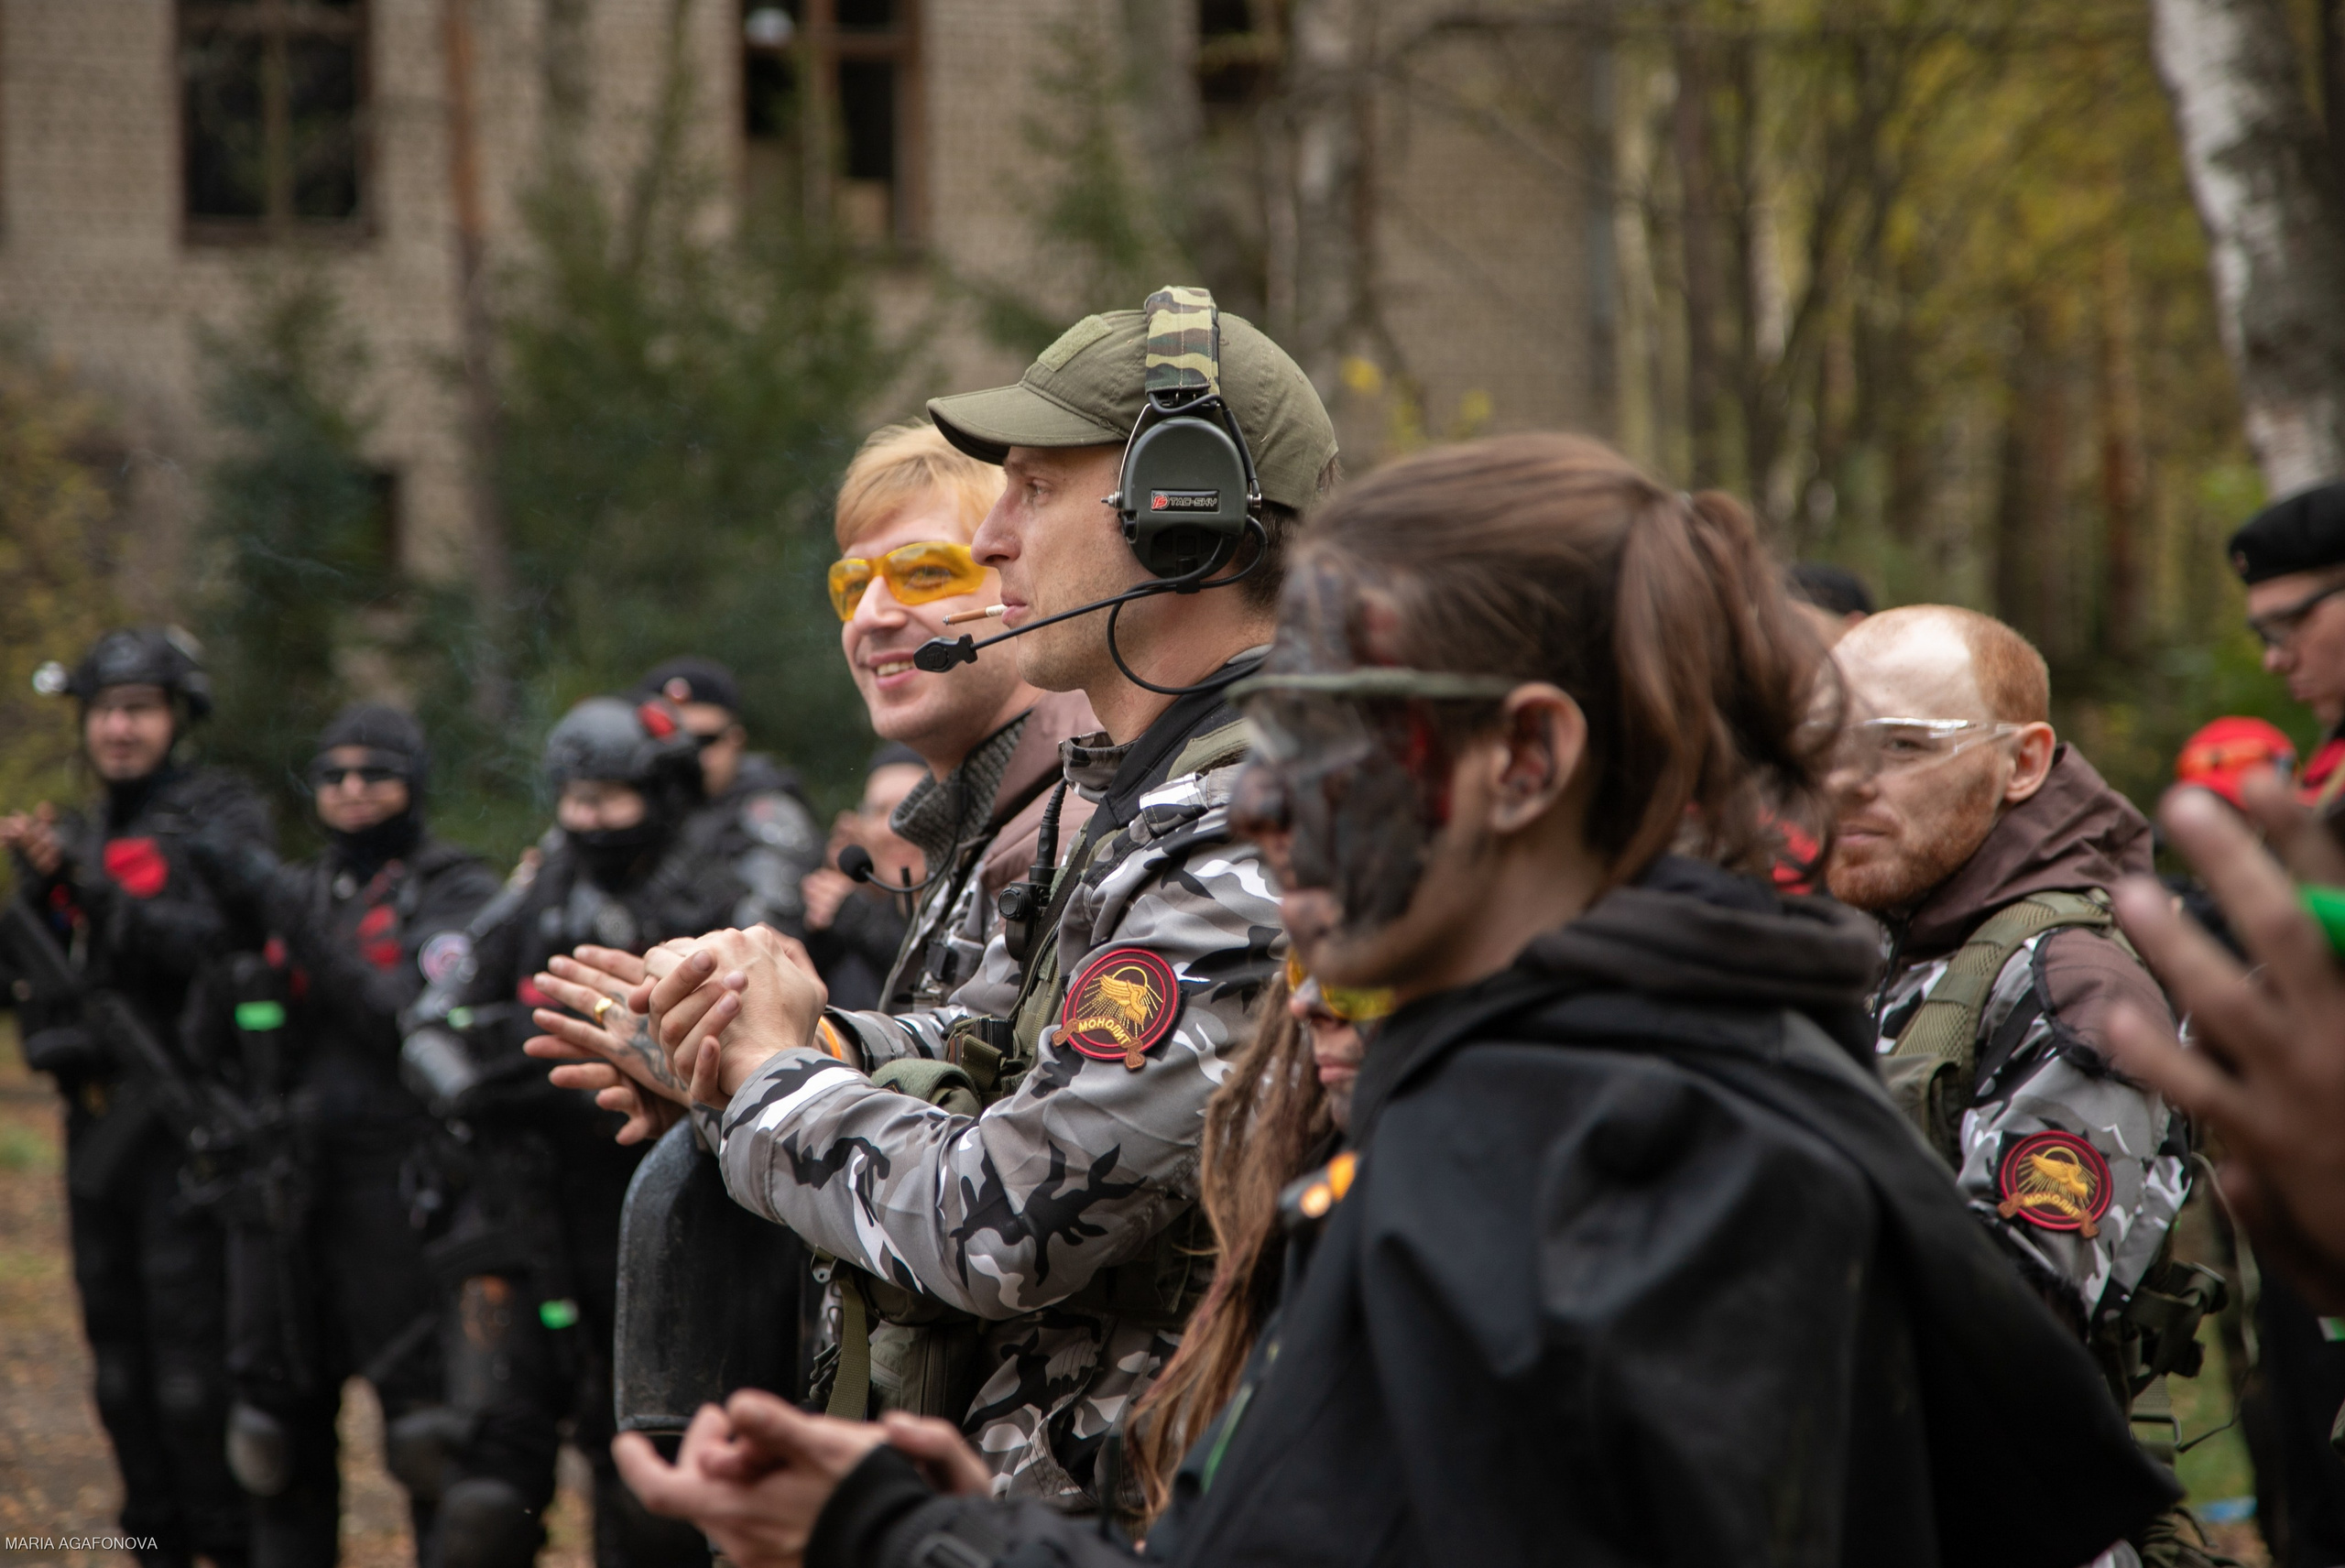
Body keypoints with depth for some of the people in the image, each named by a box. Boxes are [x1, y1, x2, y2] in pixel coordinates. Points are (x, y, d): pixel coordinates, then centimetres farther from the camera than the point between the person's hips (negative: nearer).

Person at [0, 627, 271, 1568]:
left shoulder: (221, 821, -4)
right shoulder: (87, 833, 17)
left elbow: (210, 946, -20)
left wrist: (92, 885, -25)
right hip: (97, 1117, 7)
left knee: (192, 1336, -10)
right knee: (118, 1343, 10)